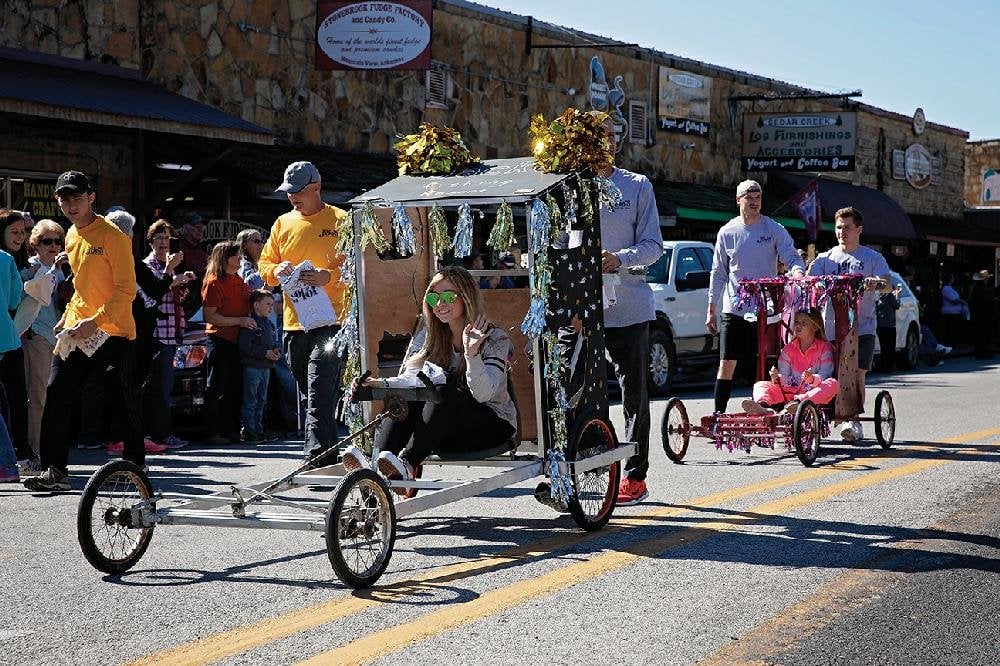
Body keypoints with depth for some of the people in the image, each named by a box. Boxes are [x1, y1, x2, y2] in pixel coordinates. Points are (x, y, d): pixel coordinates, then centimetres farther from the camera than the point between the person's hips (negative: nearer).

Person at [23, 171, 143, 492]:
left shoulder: (112, 236, -10)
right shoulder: (71, 237, 15)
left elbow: (126, 289, -14)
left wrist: (95, 321, -22)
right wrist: (67, 316, 14)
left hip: (111, 332, -7)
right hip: (75, 332, 7)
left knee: (121, 401, -2)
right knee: (56, 395, -2)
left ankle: (136, 465, 13)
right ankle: (55, 470, 0)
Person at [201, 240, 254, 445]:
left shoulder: (237, 280, 16)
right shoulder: (214, 282, -10)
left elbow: (250, 299, 30)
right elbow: (209, 316, -15)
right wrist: (239, 321, -19)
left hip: (237, 340, 8)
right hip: (220, 340, -8)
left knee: (236, 388, 9)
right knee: (217, 389, -5)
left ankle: (231, 431, 16)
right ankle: (213, 433, -2)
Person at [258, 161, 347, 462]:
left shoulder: (341, 221, -1)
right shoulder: (283, 223, 15)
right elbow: (264, 263, 18)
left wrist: (329, 276, -20)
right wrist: (276, 271, -4)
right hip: (294, 321, 6)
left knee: (320, 392, -16)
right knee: (310, 392, 12)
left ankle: (316, 456, -19)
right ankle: (328, 451, 23)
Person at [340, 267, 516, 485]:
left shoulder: (495, 339, -7)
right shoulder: (428, 337, 8)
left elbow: (482, 394, -21)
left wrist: (471, 353, -36)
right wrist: (377, 384, -23)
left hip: (492, 427, -4)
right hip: (445, 434, 4)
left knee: (447, 390, -33)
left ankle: (406, 465, -48)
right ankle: (376, 464, -44)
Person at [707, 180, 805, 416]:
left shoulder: (774, 230, 2)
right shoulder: (727, 232, 6)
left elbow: (792, 256, -5)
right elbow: (718, 273, 11)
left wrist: (797, 270, -30)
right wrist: (711, 309, 9)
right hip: (733, 310, 1)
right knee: (727, 365, -1)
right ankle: (718, 413, 4)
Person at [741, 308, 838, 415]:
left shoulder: (824, 347, 1)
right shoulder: (789, 348, 11)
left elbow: (825, 375, -11)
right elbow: (785, 379, 3)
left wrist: (812, 379, -32)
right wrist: (777, 378, -20)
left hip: (814, 393, -3)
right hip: (791, 392, 3)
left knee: (832, 384, -33)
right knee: (760, 385, -12)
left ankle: (799, 402, -55)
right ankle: (763, 406, -49)